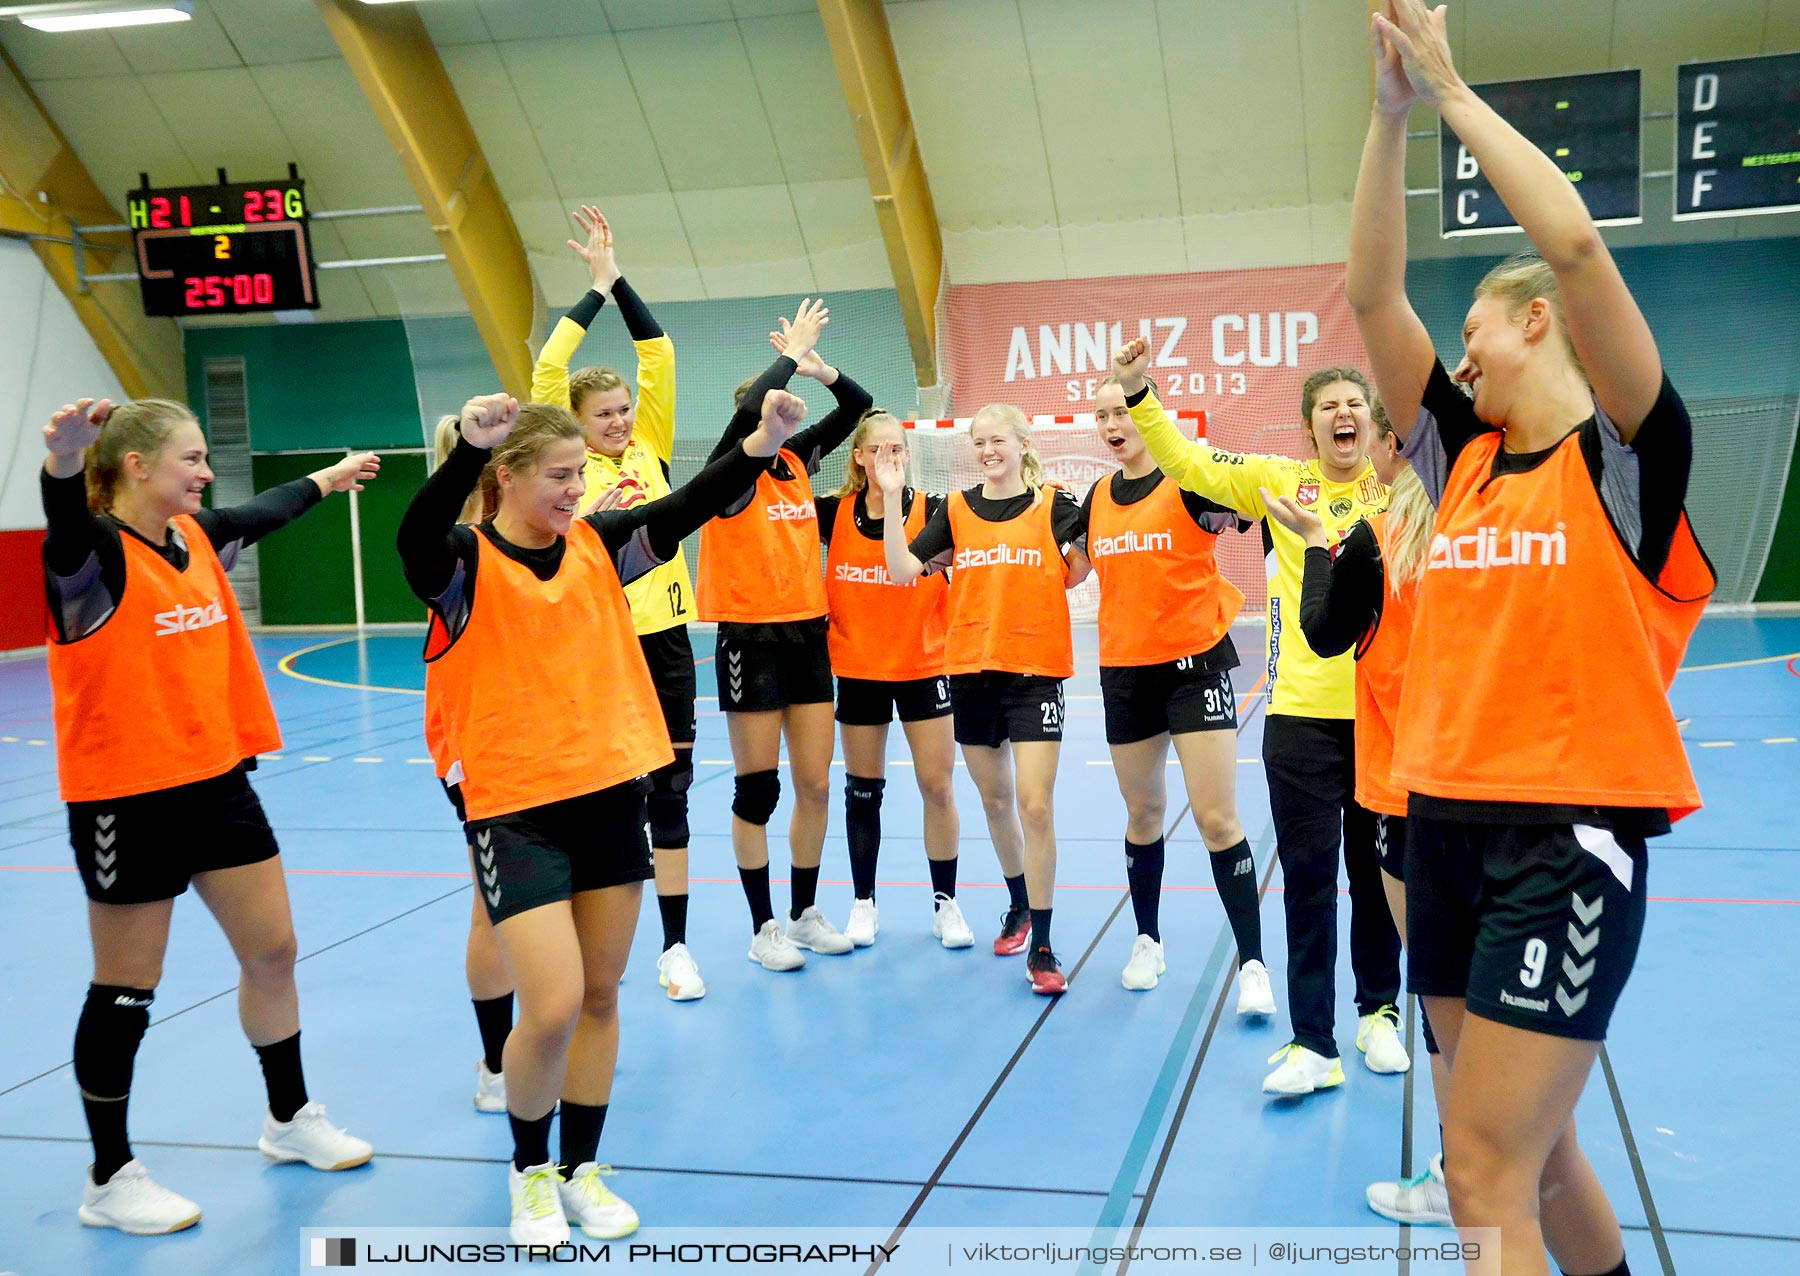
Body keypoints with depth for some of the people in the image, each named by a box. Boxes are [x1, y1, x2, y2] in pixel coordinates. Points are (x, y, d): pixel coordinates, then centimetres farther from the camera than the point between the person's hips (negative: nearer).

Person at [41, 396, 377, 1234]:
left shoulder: (198, 537, 7)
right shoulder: (93, 553, -14)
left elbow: (267, 512, 27)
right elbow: (65, 519, -38)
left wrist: (332, 476, 43)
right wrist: (64, 461, -61)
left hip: (216, 780, 7)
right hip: (126, 797, -7)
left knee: (272, 950, 13)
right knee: (126, 989, 4)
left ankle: (291, 1118, 34)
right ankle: (110, 1179, 21)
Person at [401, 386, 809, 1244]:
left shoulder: (598, 545, 4)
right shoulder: (468, 562, -9)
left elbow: (690, 506, -7)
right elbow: (416, 538, -31)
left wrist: (761, 443, -23)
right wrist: (471, 445, -48)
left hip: (612, 794, 5)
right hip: (516, 808, -5)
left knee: (601, 998, 12)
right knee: (553, 1004, -10)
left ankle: (581, 1169, 30)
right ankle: (530, 1173, 18)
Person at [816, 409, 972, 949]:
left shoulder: (933, 510, -8)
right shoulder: (834, 513, -4)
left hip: (924, 667, -1)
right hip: (857, 669, 1)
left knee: (937, 788, 1)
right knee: (862, 792, 10)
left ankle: (946, 902, 16)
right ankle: (863, 902, 23)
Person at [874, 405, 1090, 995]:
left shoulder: (1054, 504, -1)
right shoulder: (956, 509, 5)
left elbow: (1086, 567, 1)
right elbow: (902, 570, -3)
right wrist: (892, 498, -9)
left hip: (1036, 670, -3)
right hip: (971, 669, 3)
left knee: (1035, 805, -10)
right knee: (994, 800, 15)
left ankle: (1041, 946, 0)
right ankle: (1018, 904, 39)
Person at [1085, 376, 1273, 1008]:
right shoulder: (1097, 497, 8)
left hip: (1195, 665, -5)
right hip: (1124, 671, 5)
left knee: (1217, 819, -7)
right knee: (1142, 813, 15)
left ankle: (1252, 963, 2)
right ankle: (1147, 941, 31)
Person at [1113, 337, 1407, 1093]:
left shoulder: (1400, 485, 5)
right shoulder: (1277, 481, 4)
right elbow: (1189, 464, 1)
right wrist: (1138, 394, -10)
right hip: (1301, 711, -1)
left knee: (1378, 869, 13)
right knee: (1308, 875, 1)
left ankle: (1378, 1011, 32)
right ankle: (1313, 1044, 8)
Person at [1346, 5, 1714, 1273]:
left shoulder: (1629, 455, -6)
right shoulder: (1465, 457, 10)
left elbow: (1574, 243, -19)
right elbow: (1373, 294, 3)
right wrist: (1393, 109, -2)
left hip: (1570, 833, -7)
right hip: (1448, 818, 7)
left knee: (1487, 1166, -7)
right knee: (1528, 1145, 18)